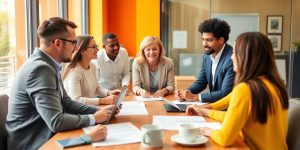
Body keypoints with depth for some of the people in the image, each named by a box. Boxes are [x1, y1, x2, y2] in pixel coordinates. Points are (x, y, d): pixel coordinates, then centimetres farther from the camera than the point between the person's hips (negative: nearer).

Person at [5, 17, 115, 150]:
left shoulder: (49, 65, 5)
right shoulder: (40, 68, -24)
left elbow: (66, 103, 10)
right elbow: (56, 122, -27)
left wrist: (99, 111, -2)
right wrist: (93, 118, -14)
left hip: (45, 138, 8)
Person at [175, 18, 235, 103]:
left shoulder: (232, 59, -21)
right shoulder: (207, 55, 1)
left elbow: (225, 93, -23)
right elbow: (201, 82, 11)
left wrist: (194, 97, -21)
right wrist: (186, 92, -8)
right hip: (213, 103, 6)